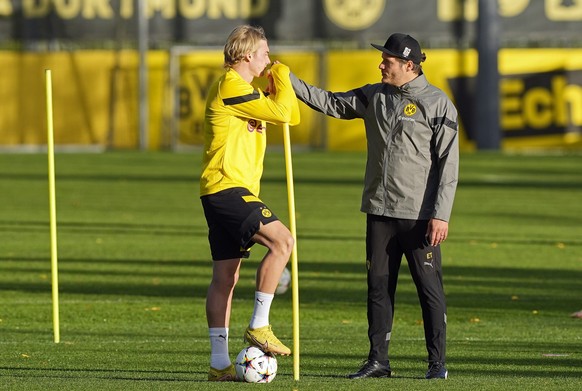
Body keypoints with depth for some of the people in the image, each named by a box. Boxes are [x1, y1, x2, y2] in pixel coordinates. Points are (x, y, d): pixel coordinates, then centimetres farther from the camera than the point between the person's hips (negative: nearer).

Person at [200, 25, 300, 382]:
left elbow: (292, 115, 22)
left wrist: (281, 80, 12)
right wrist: (282, 76, 0)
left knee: (226, 276, 8)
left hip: (230, 192, 11)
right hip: (227, 189, -11)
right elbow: (282, 112, -16)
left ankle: (219, 363, 8)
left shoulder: (247, 91, 21)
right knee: (282, 241, -20)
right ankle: (259, 326, -18)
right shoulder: (231, 87, -11)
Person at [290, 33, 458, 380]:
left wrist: (441, 215, -14)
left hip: (419, 216, -6)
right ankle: (379, 360, 13)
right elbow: (329, 102, 14)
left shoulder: (437, 103, -6)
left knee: (430, 288, -3)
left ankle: (438, 362, 3)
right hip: (380, 211, 6)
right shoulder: (375, 97, 10)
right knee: (379, 286, 7)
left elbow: (448, 163, -9)